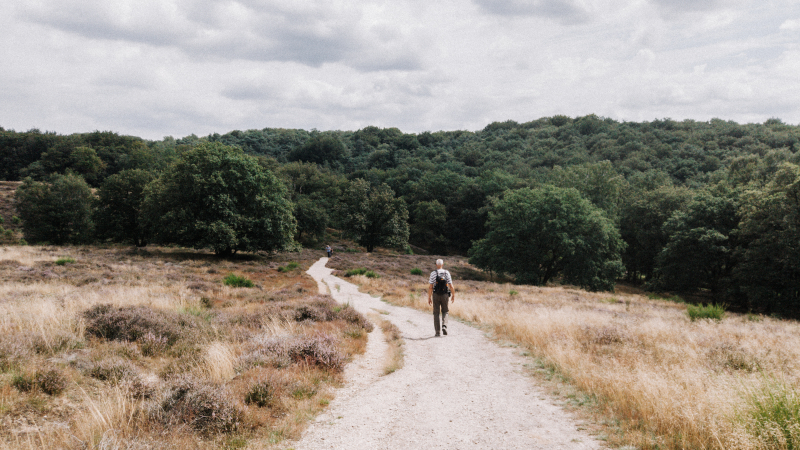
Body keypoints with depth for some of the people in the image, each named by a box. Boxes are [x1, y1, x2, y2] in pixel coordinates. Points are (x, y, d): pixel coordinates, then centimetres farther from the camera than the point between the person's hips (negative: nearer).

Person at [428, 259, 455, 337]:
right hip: (445, 295, 1)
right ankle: (444, 326, -7)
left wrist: (429, 298, -2)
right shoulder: (447, 273, -3)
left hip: (436, 295, -1)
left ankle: (437, 332, 5)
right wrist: (453, 296, 9)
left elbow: (430, 287, -9)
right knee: (444, 312, 17)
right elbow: (451, 286, -3)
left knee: (436, 313, 8)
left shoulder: (433, 273, -6)